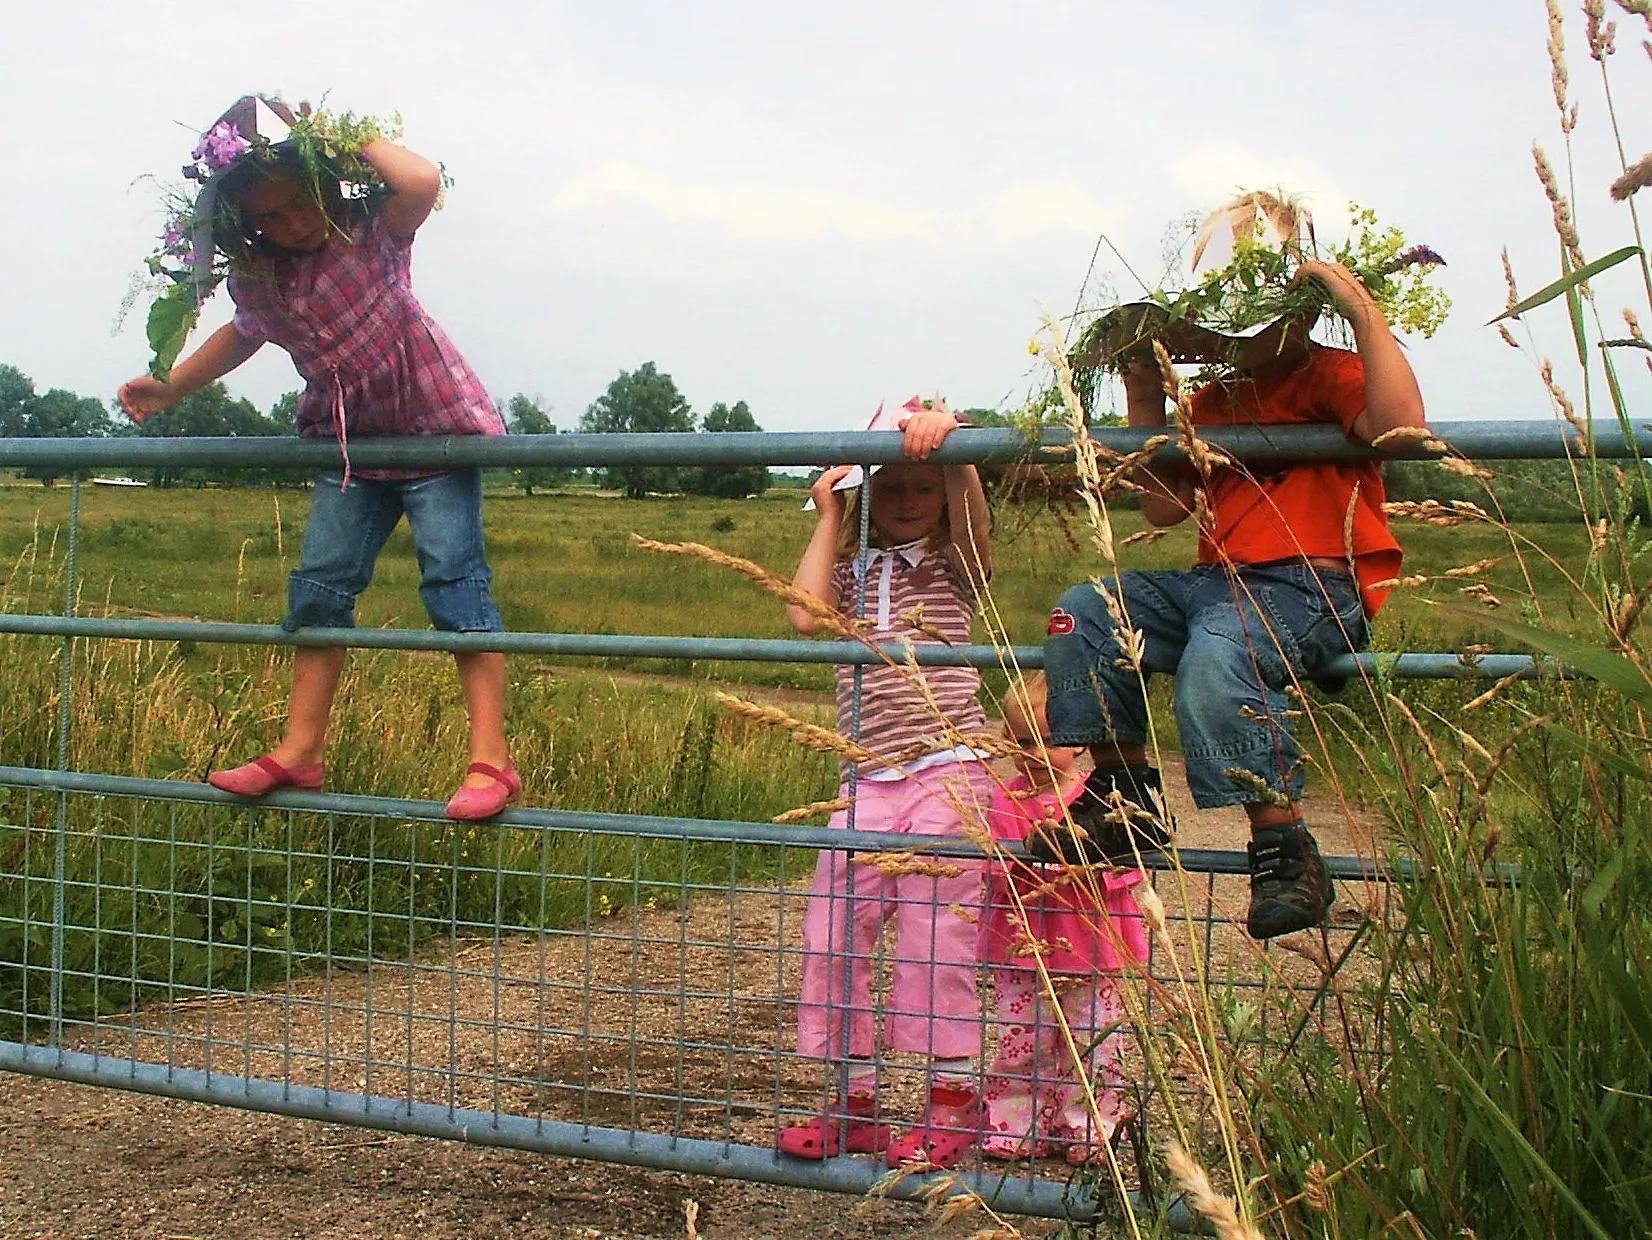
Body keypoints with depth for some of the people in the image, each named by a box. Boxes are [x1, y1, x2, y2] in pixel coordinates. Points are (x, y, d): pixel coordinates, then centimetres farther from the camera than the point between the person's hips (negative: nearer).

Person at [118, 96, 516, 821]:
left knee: (455, 582, -12)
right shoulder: (254, 280, -2)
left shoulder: (370, 232, -16)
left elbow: (421, 181, -38)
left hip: (434, 428, -6)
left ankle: (490, 761, -14)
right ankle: (300, 752, 13)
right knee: (320, 586, 5)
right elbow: (245, 333, 21)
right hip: (350, 448, 6)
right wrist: (171, 389, 20)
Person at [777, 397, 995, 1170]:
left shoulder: (953, 563, 3)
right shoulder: (853, 571, 14)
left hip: (945, 772, -4)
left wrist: (945, 440, -36)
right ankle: (853, 1104, 15)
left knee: (935, 938, -3)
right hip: (867, 782, 4)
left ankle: (953, 1104, 9)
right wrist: (828, 518, 1)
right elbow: (805, 614, -6)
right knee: (833, 936, 3)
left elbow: (966, 504, -18)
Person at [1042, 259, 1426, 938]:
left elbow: (1400, 425, -20)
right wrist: (1144, 401, 17)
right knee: (1082, 614, -4)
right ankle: (1126, 796, 1)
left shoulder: (1332, 375, 2)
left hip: (1314, 585, -8)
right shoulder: (1213, 402, 24)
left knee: (1217, 654, -37)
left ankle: (1285, 850, -30)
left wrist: (1364, 312, -19)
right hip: (1219, 580, 8)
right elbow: (1166, 506, 21)